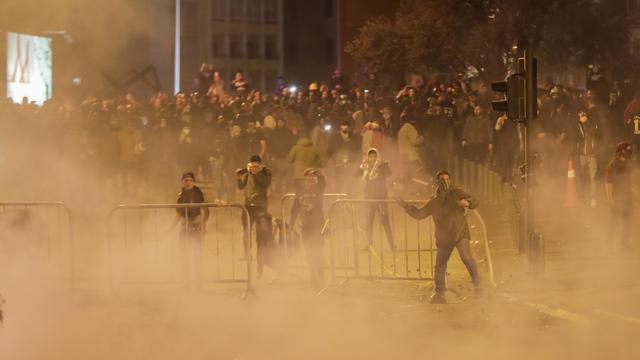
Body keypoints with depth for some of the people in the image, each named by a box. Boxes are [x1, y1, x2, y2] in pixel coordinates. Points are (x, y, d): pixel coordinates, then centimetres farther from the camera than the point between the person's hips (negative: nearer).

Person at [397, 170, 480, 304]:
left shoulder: (457, 193, 0)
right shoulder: (434, 202, 11)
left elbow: (474, 202, -8)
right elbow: (419, 214, 16)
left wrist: (467, 202, -31)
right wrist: (406, 206, 4)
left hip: (460, 234, -4)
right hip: (444, 238, 4)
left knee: (466, 257, -28)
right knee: (440, 267, 8)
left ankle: (477, 283, -14)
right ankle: (439, 294, 23)